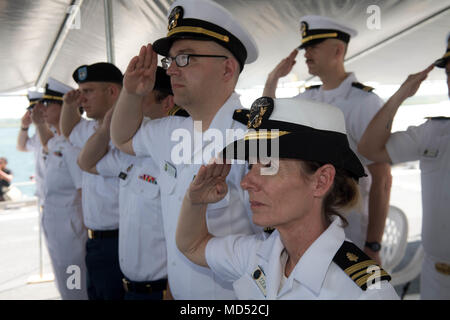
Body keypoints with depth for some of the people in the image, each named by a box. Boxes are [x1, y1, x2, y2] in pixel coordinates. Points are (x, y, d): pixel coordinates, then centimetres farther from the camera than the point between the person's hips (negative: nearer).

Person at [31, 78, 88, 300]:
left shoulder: (73, 145, -23)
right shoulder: (59, 141, 7)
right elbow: (48, 146, 33)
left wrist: (88, 236, -20)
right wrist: (39, 123, 16)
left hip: (69, 232, -10)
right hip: (55, 230, 10)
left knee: (75, 292, 6)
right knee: (66, 289, 23)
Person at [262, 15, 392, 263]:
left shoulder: (365, 102, -16)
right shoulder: (308, 98, 5)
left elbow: (382, 180, -17)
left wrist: (373, 246, -17)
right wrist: (273, 78, 4)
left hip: (349, 232, -6)